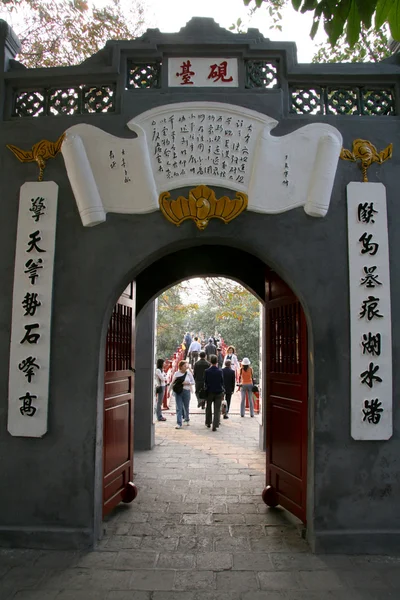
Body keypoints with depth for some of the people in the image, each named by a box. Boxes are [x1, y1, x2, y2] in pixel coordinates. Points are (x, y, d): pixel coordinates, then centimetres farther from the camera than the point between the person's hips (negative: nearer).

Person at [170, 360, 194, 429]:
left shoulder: (189, 373, 2)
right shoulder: (176, 373, 2)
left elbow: (193, 382, 4)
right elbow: (172, 383, 8)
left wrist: (187, 383, -12)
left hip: (186, 391, 1)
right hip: (178, 392, -1)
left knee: (186, 407, 14)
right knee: (179, 408, -5)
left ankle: (187, 419, 38)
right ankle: (179, 424, -4)